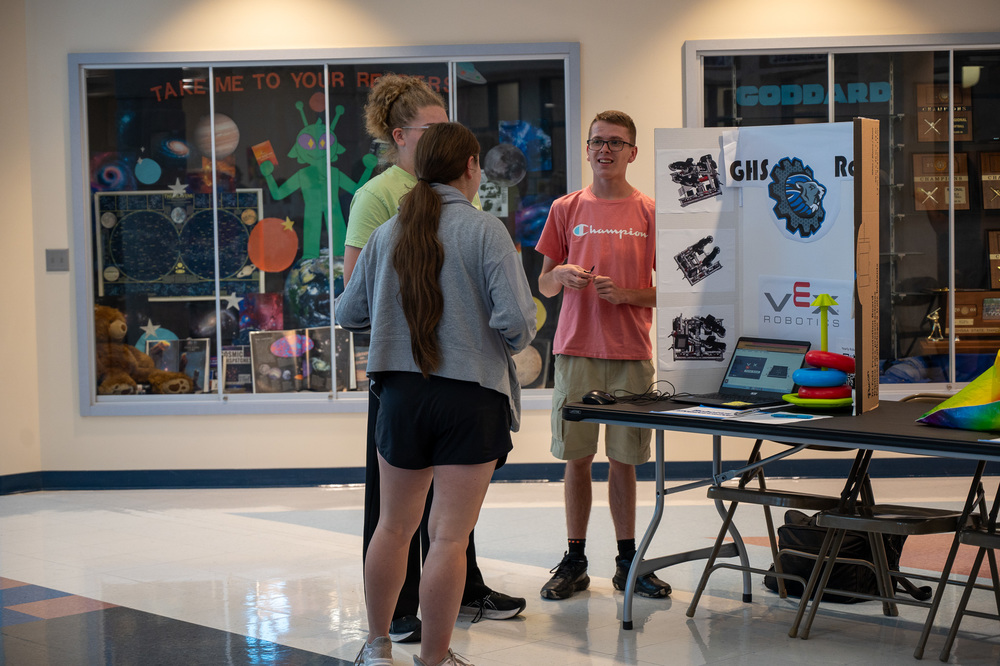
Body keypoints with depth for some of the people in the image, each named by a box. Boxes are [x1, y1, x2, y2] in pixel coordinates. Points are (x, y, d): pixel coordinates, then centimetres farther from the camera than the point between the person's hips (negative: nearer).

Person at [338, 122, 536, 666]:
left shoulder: (387, 234, 2)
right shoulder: (485, 230, -10)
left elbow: (348, 314, 9)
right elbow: (517, 319, -18)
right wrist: (511, 345, 5)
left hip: (402, 394, 4)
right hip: (472, 396, -4)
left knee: (394, 526, 18)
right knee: (450, 536, 2)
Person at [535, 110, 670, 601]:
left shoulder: (650, 213, 3)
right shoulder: (566, 209, 7)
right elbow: (544, 286, 11)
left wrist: (625, 294, -12)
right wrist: (560, 275, -11)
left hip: (631, 353, -1)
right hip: (576, 349, 1)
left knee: (623, 459, 4)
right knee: (577, 457, 3)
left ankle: (627, 561, 14)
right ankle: (574, 561, 12)